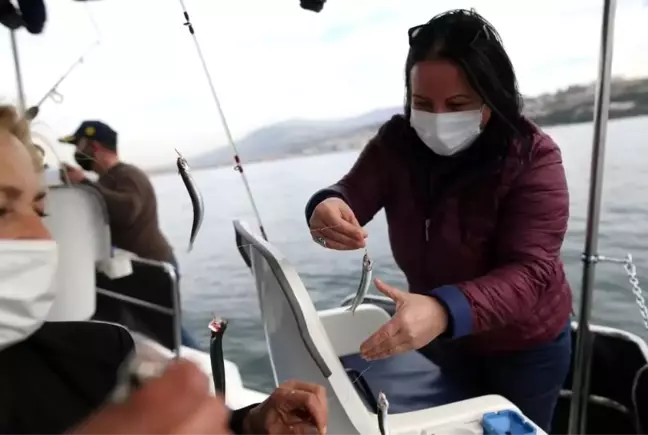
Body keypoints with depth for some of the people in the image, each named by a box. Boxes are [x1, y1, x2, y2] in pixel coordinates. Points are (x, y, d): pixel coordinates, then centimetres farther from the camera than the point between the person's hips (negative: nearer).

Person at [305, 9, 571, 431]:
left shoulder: (533, 157, -25)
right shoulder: (397, 142, -13)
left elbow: (529, 272, -33)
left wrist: (446, 310, -52)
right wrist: (329, 209, -47)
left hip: (523, 346, -3)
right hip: (438, 337, 4)